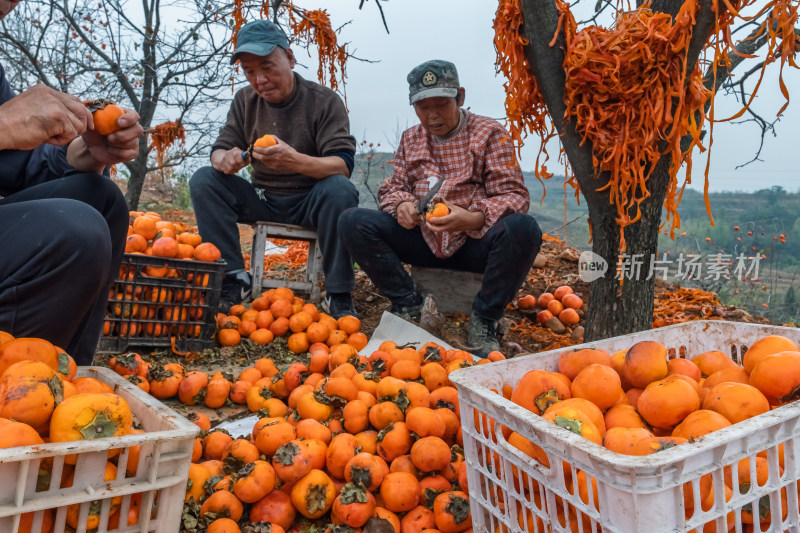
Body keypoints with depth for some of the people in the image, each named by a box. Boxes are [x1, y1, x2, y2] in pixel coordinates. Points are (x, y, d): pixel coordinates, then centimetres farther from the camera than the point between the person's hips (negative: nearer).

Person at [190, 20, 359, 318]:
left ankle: (338, 294, -25)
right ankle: (233, 280, -18)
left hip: (310, 202, -4)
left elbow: (343, 165, -20)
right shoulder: (245, 100, 4)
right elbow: (218, 150, 3)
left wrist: (296, 161, -40)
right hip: (261, 200, 4)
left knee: (340, 190, -35)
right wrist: (225, 159, -25)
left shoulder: (324, 101, -9)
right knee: (203, 180, -17)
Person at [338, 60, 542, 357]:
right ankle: (408, 305, -10)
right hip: (423, 240, 3)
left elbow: (514, 195, -7)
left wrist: (473, 218, -28)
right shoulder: (410, 139, 16)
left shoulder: (489, 133, 2)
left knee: (523, 229, -36)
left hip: (473, 242, -3)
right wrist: (401, 204, -12)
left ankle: (484, 321, -16)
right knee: (352, 221, -16)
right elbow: (393, 187, 15)